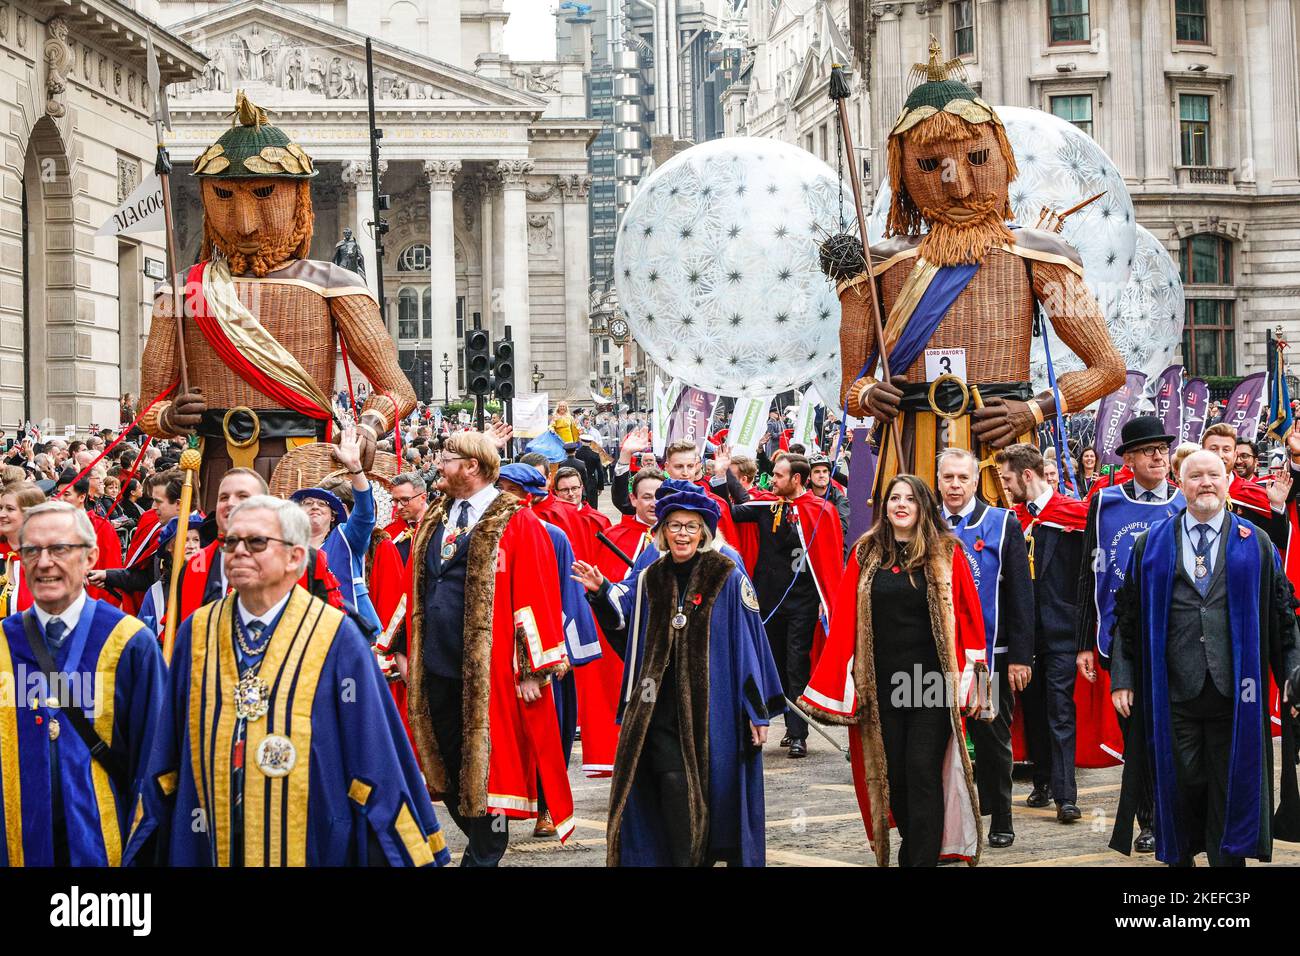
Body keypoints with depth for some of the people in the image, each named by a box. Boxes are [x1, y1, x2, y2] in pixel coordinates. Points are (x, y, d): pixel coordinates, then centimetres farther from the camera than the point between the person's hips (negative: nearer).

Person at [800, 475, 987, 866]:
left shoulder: (947, 554, 0)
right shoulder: (865, 555, 6)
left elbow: (968, 615, -2)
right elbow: (845, 621, 3)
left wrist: (971, 681, -7)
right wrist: (834, 687, -2)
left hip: (932, 680, -3)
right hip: (882, 683, 3)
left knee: (922, 772, -7)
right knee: (892, 773, 8)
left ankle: (923, 857, -2)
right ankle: (913, 846, 26)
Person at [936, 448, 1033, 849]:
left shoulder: (1003, 524, -2)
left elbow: (1020, 595, -4)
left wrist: (1019, 657, -9)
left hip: (990, 654, -2)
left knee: (992, 739, 6)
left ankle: (1000, 819, 18)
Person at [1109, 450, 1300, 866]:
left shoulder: (1255, 544, 8)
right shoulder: (1152, 544, 9)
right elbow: (1128, 615, 9)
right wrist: (1122, 677, 2)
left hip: (1234, 691, 0)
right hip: (1173, 692, 0)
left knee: (1231, 788, 4)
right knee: (1179, 785, 4)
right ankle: (1180, 857, 19)